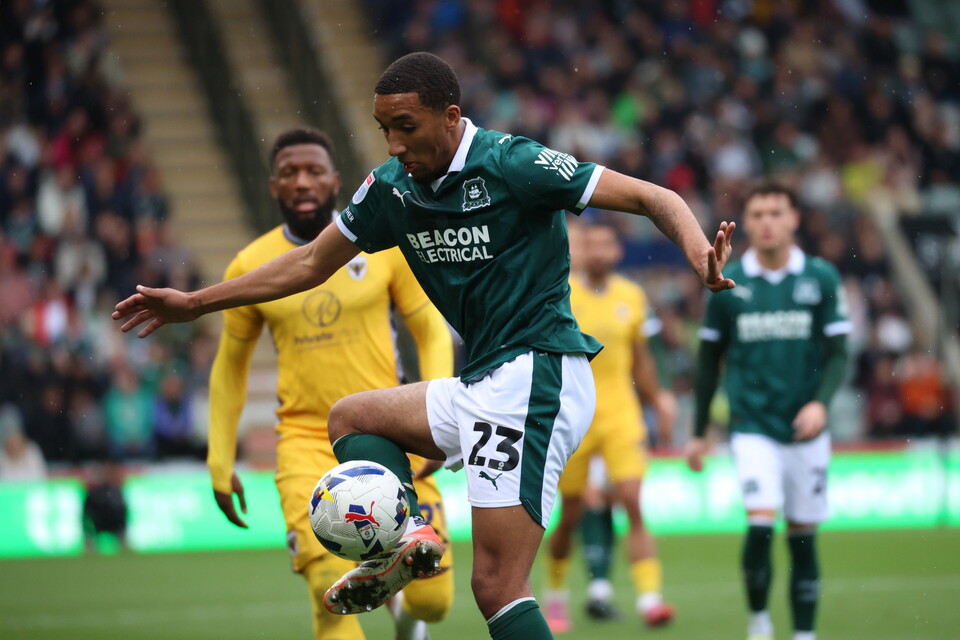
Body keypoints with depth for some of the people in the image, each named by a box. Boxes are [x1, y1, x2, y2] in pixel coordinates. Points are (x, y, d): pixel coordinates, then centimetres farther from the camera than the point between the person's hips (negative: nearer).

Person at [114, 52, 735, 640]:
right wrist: (194, 303, 22)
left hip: (537, 377, -9)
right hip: (482, 386, 9)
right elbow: (312, 263, 22)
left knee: (496, 585, -15)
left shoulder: (511, 164, -14)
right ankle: (406, 535, -4)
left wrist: (700, 253, -34)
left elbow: (653, 198, -13)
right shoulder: (393, 187, 8)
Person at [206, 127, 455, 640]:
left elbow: (432, 333, 6)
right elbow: (230, 364, 15)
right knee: (331, 588, -21)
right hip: (307, 440, 0)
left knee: (433, 598, -3)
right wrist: (220, 464, 13)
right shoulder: (250, 267, 2)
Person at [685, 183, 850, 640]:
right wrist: (699, 432, 11)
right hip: (752, 426, -1)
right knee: (761, 524, -16)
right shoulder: (728, 284, 2)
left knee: (802, 535, 5)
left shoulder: (821, 278, 1)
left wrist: (820, 402, -16)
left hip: (805, 429, 1)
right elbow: (709, 360, 10)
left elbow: (837, 353, 2)